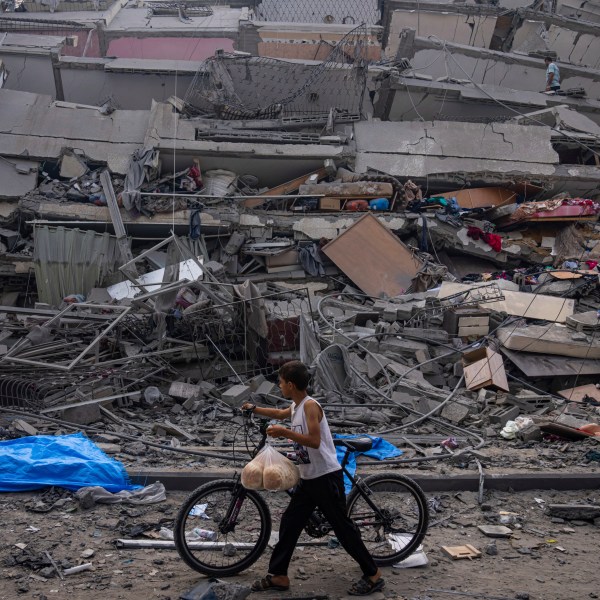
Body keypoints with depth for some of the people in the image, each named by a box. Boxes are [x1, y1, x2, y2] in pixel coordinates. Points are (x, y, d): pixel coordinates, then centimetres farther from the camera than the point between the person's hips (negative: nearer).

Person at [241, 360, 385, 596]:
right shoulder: (295, 407, 10)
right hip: (308, 479, 9)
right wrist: (254, 408, 39)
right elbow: (280, 414, 34)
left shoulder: (310, 405, -17)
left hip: (327, 477, -9)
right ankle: (278, 576, 17)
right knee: (289, 523, 9)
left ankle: (373, 575, 7)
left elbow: (315, 441, -27)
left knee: (342, 527, -3)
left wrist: (284, 432, -26)